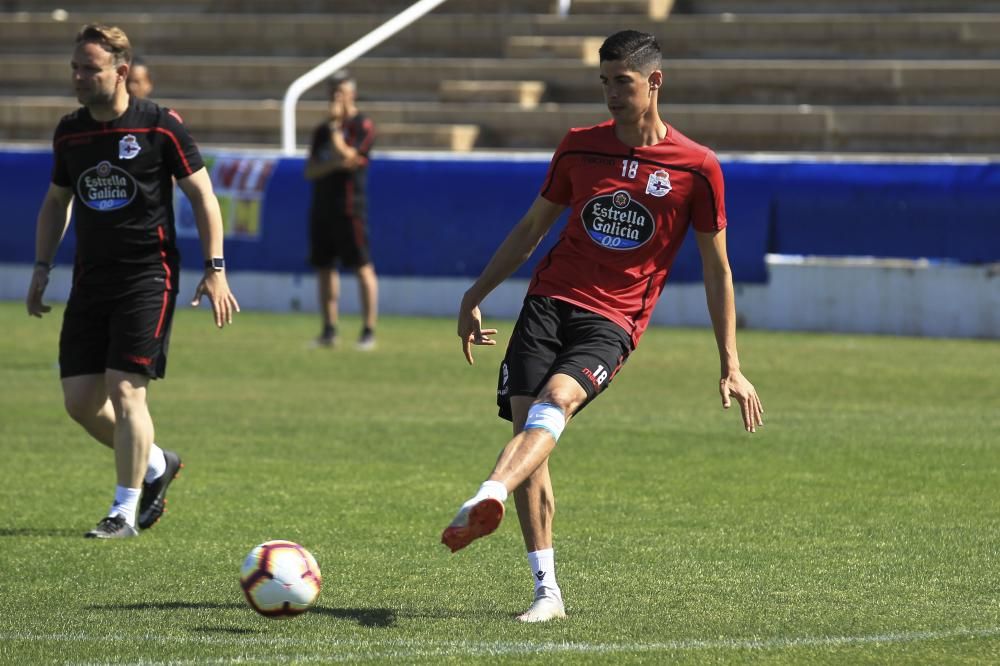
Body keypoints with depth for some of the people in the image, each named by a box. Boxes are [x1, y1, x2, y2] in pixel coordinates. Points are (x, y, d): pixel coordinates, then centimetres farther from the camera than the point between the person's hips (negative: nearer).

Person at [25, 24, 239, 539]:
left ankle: (126, 511, -1)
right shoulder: (69, 133, 7)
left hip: (148, 278, -5)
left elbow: (202, 196, -2)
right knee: (80, 400, 1)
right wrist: (41, 268, 15)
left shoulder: (160, 126, -7)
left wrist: (215, 269, -8)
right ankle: (156, 464, 27)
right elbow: (57, 201, 21)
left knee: (124, 390, -13)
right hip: (90, 280, 5)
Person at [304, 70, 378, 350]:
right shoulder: (322, 130, 16)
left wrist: (335, 125, -10)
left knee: (363, 267, -8)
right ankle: (329, 330, 13)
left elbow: (346, 157, -16)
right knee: (324, 267, 7)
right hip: (322, 208, 7)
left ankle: (368, 330, -8)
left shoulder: (362, 126, -2)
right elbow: (310, 171, 8)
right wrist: (334, 164, -10)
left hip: (349, 207, -7)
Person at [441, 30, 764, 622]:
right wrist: (476, 297, 19)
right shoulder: (580, 147, 9)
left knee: (556, 397, -31)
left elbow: (716, 268, 5)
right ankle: (547, 590, -6)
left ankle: (487, 500, -55)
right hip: (550, 301, 4)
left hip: (612, 321, -4)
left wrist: (731, 367, 4)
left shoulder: (697, 168, 0)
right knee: (526, 426, -11)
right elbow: (532, 228, 21)